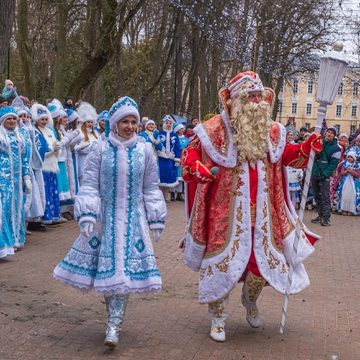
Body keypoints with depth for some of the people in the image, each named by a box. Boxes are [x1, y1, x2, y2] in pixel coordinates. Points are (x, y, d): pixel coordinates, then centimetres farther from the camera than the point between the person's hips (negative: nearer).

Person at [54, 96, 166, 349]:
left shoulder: (145, 150, 1)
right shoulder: (101, 149, -3)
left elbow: (151, 189, 7)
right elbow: (89, 184, -2)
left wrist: (156, 220, 6)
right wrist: (87, 216, -11)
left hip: (133, 220, 0)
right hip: (105, 217, 0)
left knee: (124, 268, -4)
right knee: (105, 266, 4)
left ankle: (114, 325, 0)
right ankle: (115, 314, 25)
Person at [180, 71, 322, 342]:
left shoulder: (271, 130, 7)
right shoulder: (215, 129, -9)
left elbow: (286, 155, 22)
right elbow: (190, 154, -5)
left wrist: (306, 147, 5)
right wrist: (197, 168, -26)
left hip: (262, 211, 5)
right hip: (227, 210, -4)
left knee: (265, 258, 11)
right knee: (223, 261, 1)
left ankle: (250, 301, 43)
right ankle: (218, 319, 21)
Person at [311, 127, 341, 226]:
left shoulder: (336, 148, -3)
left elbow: (333, 163, -8)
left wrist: (325, 174, -17)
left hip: (325, 176, -5)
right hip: (314, 173, 5)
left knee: (325, 197, -9)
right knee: (317, 196, 11)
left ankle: (326, 217, -8)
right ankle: (320, 215, 20)